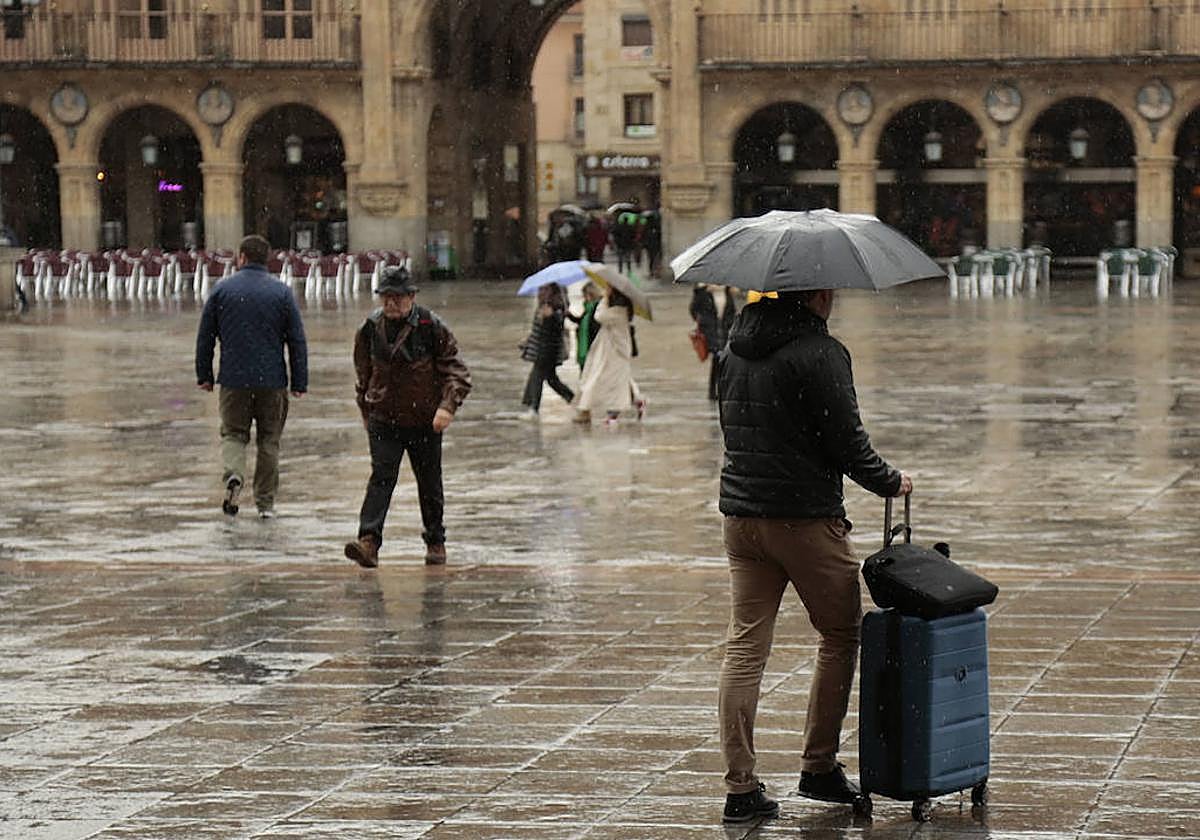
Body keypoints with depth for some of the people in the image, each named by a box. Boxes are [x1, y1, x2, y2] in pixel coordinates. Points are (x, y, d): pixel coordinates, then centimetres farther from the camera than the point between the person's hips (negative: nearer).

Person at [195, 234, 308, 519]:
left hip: (234, 379, 0)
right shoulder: (282, 292, 0)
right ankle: (265, 502, 12)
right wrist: (300, 383, 3)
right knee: (269, 440, 10)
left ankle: (233, 475, -19)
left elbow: (205, 336, 4)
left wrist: (204, 375, 13)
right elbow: (297, 341, -1)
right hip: (272, 381, 0)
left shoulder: (222, 290, 1)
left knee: (233, 434, 10)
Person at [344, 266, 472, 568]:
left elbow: (457, 372, -6)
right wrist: (366, 411, 18)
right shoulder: (370, 328, 2)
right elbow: (363, 374, 16)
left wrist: (447, 407, -19)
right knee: (381, 477, -13)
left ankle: (435, 542, 28)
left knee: (429, 483, 11)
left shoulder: (432, 328, -8)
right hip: (383, 419, 1)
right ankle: (369, 541, -24)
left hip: (424, 421, -1)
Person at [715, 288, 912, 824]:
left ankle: (740, 788, 3)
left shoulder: (736, 347, 9)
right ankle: (820, 769, 16)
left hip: (740, 513, 7)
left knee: (745, 646, 5)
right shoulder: (819, 352, -14)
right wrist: (890, 482, 3)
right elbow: (846, 442, -13)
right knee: (841, 637, 12)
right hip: (806, 517, -7)